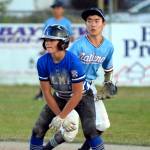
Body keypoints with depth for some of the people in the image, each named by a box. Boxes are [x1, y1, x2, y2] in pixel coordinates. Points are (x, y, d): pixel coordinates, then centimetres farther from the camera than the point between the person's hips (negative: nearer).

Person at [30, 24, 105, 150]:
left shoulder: (73, 61, -32)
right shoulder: (42, 62, -20)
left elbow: (77, 94, -26)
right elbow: (47, 92, -13)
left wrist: (61, 117, -24)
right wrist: (63, 119, -16)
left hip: (82, 97, -4)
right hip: (59, 97, 4)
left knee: (89, 129, -23)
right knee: (38, 129, -6)